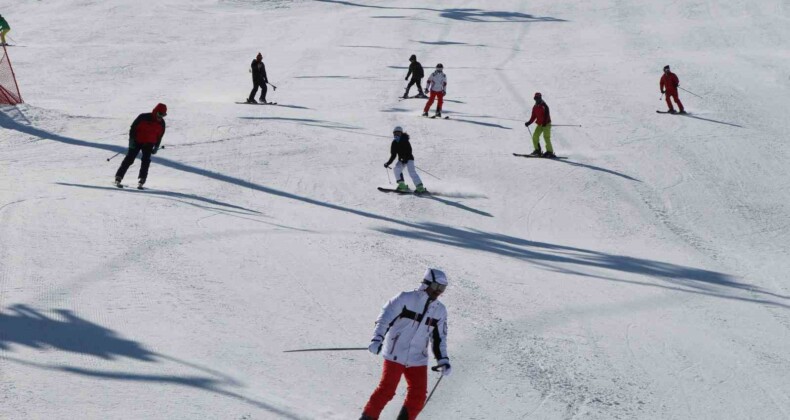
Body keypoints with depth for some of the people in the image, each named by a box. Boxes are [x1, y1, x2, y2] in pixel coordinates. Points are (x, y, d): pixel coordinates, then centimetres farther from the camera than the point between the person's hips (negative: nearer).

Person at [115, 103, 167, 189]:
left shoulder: (161, 123, -2)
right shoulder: (143, 117, -15)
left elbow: (159, 136, 11)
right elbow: (133, 127, -9)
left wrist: (156, 147, 8)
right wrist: (131, 139, -14)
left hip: (149, 144, 3)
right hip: (137, 141, -3)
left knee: (146, 161, -9)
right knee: (129, 159, -6)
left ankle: (141, 182, -7)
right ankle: (118, 178, -2)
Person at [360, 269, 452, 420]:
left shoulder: (440, 310, 9)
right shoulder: (406, 299, -7)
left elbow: (439, 338, 17)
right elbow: (385, 318, -12)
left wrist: (443, 359, 7)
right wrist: (377, 339, -25)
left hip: (418, 360, 5)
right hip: (395, 355, -5)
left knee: (418, 396, -2)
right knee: (386, 390, -13)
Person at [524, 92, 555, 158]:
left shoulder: (544, 106, -11)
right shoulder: (535, 107, 10)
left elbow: (547, 115, -19)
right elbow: (533, 117, 13)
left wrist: (544, 122, -31)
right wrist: (529, 123, 1)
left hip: (546, 124, -7)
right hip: (539, 124, 7)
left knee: (546, 137, -14)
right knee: (535, 137, -1)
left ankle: (550, 152, -13)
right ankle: (537, 150, 9)